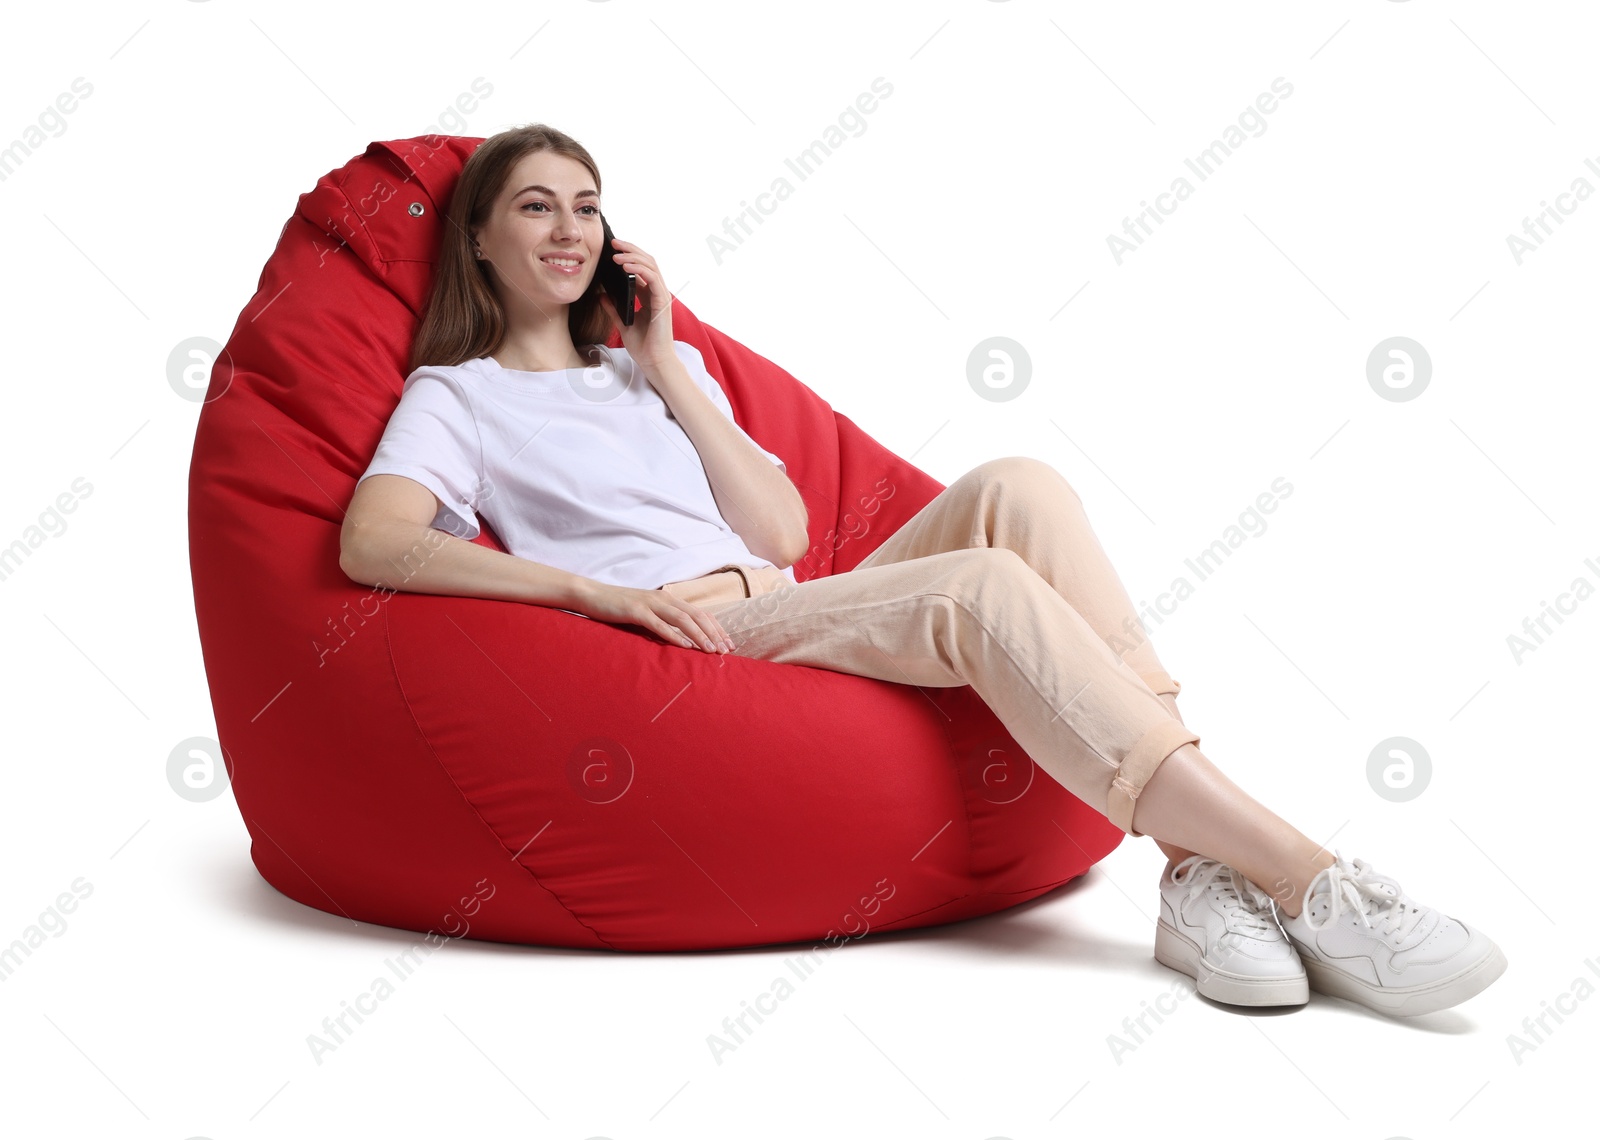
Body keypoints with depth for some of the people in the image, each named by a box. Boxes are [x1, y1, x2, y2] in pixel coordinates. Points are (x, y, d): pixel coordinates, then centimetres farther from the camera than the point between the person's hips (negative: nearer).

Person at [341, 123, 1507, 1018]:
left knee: (1014, 488, -21)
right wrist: (594, 589, -20)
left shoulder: (657, 363, 27)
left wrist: (666, 369, 10)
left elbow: (782, 534, 13)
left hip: (787, 614, 6)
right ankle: (1307, 884, -33)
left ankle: (1202, 875, -30)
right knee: (985, 588, -30)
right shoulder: (456, 395, 12)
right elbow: (373, 543, -11)